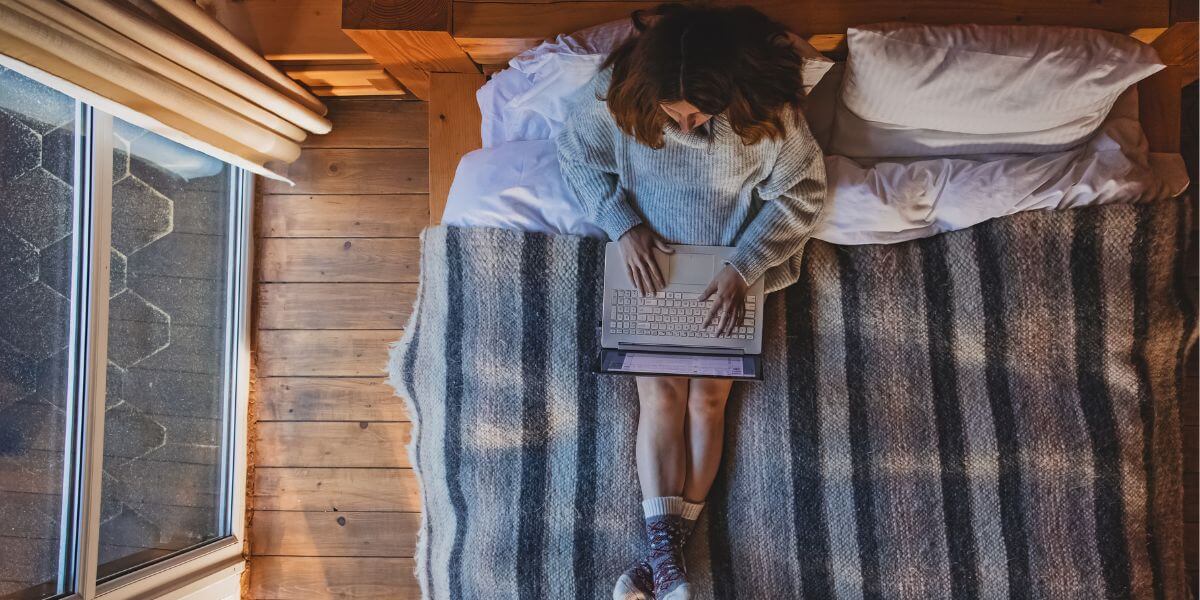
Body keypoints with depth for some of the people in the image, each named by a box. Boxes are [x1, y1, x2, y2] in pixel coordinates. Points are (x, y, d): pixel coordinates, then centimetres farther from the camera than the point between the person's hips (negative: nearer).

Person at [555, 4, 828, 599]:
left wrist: (742, 267, -21)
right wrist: (623, 224, -16)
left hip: (734, 271, 0)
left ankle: (666, 550, 9)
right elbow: (576, 153, -4)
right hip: (653, 263, 1)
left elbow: (801, 193, -12)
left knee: (707, 397, -3)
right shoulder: (616, 91, -20)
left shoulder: (767, 111, -23)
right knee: (660, 393, -8)